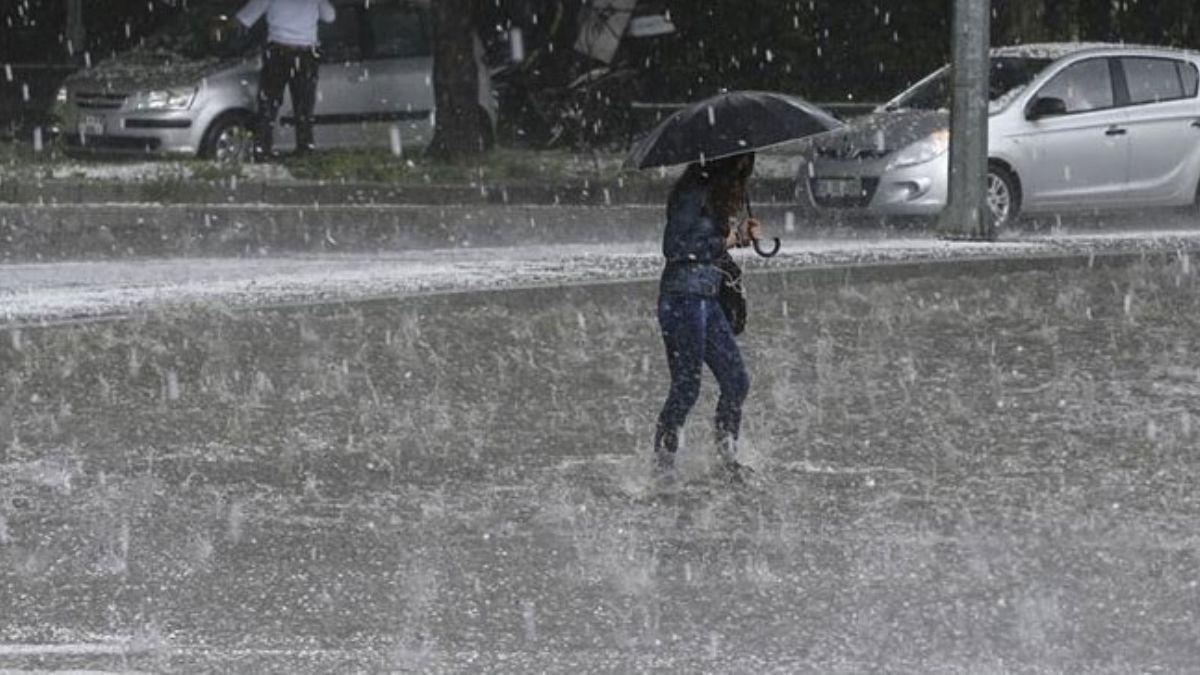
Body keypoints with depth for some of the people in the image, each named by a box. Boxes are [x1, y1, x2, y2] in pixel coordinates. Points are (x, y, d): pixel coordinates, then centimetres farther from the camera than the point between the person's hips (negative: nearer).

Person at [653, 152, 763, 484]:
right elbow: (674, 247, -19)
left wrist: (742, 233, 6)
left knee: (736, 380, 8)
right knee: (686, 386, -6)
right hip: (684, 297, -9)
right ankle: (662, 463, 3)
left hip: (707, 298, 9)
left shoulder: (718, 192, 15)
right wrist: (724, 241, -14)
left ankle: (728, 456, 19)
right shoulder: (693, 192, -14)